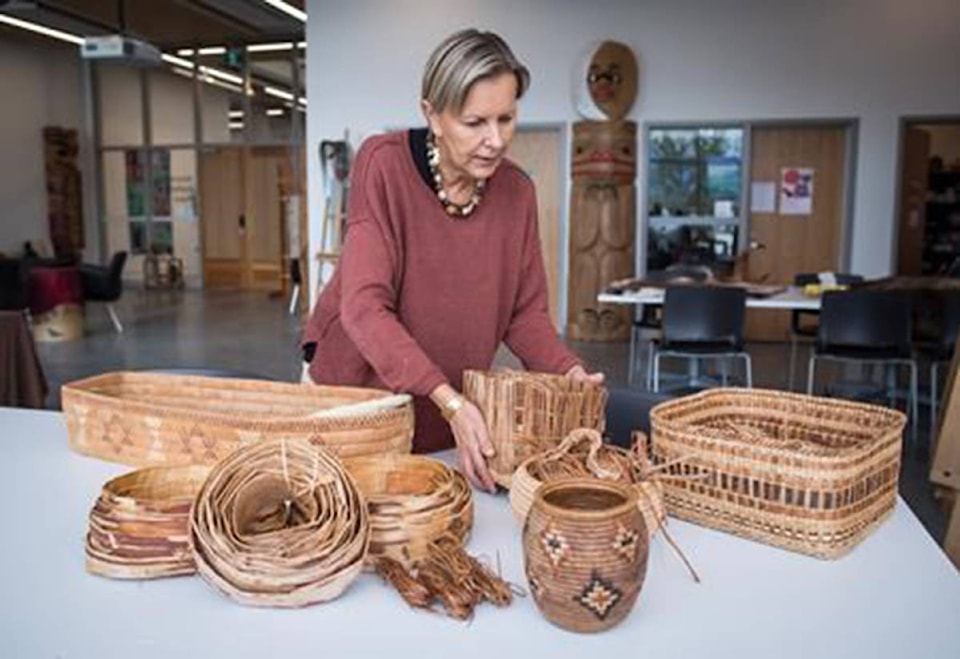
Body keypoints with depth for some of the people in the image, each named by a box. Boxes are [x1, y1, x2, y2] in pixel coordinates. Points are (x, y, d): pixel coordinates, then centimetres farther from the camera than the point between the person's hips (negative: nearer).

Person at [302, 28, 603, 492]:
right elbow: (365, 307, -27)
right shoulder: (384, 164, -21)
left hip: (454, 407, 4)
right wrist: (449, 401, -36)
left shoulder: (516, 191, -8)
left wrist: (568, 371, -20)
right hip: (357, 389, -3)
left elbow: (524, 310, -1)